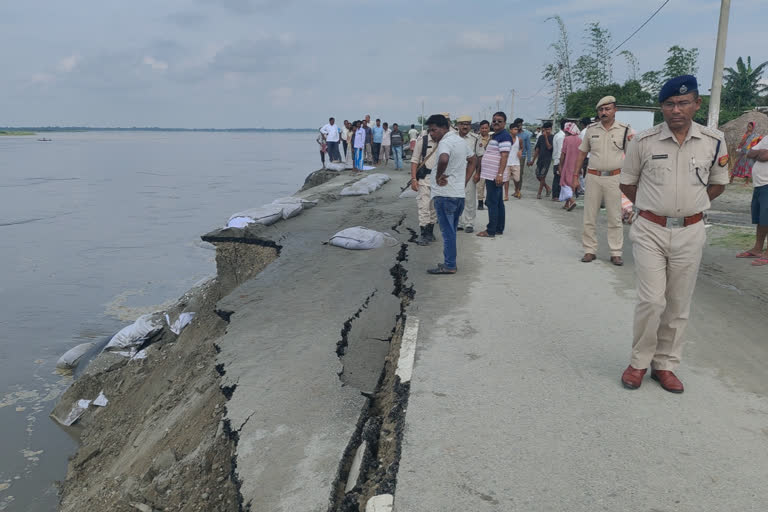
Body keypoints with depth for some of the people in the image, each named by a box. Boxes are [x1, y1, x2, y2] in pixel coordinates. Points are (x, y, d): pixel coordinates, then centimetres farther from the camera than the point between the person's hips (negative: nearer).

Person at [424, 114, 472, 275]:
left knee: (447, 231, -1)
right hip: (460, 194, 9)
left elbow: (443, 159, -38)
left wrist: (438, 176, -21)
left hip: (444, 194, -9)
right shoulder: (460, 141, 15)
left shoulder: (445, 142, -15)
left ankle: (449, 265, 6)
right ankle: (450, 262, 23)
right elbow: (472, 161, 25)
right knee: (451, 230, 16)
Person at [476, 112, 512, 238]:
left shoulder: (504, 136, -12)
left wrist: (500, 174, -27)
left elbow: (504, 156, -20)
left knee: (492, 202, -8)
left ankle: (491, 231, -5)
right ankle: (499, 229, 20)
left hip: (495, 176, -10)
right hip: (491, 175, 10)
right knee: (498, 202, 13)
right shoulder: (494, 135, 19)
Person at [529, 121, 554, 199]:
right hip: (540, 159, 6)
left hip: (547, 159, -6)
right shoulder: (541, 137, 8)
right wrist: (533, 160, 13)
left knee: (542, 177, -6)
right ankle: (548, 188, 27)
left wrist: (546, 137, -19)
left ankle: (539, 193, 5)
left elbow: (549, 147, -18)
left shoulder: (552, 138, -6)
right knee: (538, 176, 7)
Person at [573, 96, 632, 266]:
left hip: (614, 178, -2)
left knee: (615, 218, 2)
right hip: (593, 177, 2)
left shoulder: (625, 130, 2)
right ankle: (590, 250, 15)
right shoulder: (591, 129, 7)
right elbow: (582, 152, 13)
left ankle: (616, 253, 10)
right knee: (589, 217, 4)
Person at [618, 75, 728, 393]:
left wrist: (689, 206, 3)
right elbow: (627, 182, 8)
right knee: (651, 301, -7)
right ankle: (639, 362, 11)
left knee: (679, 305, 9)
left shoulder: (713, 142, -1)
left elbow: (718, 184, 12)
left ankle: (665, 365, 23)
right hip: (650, 231, -2)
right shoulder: (645, 141, -5)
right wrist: (652, 208, 5)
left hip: (690, 233, 2)